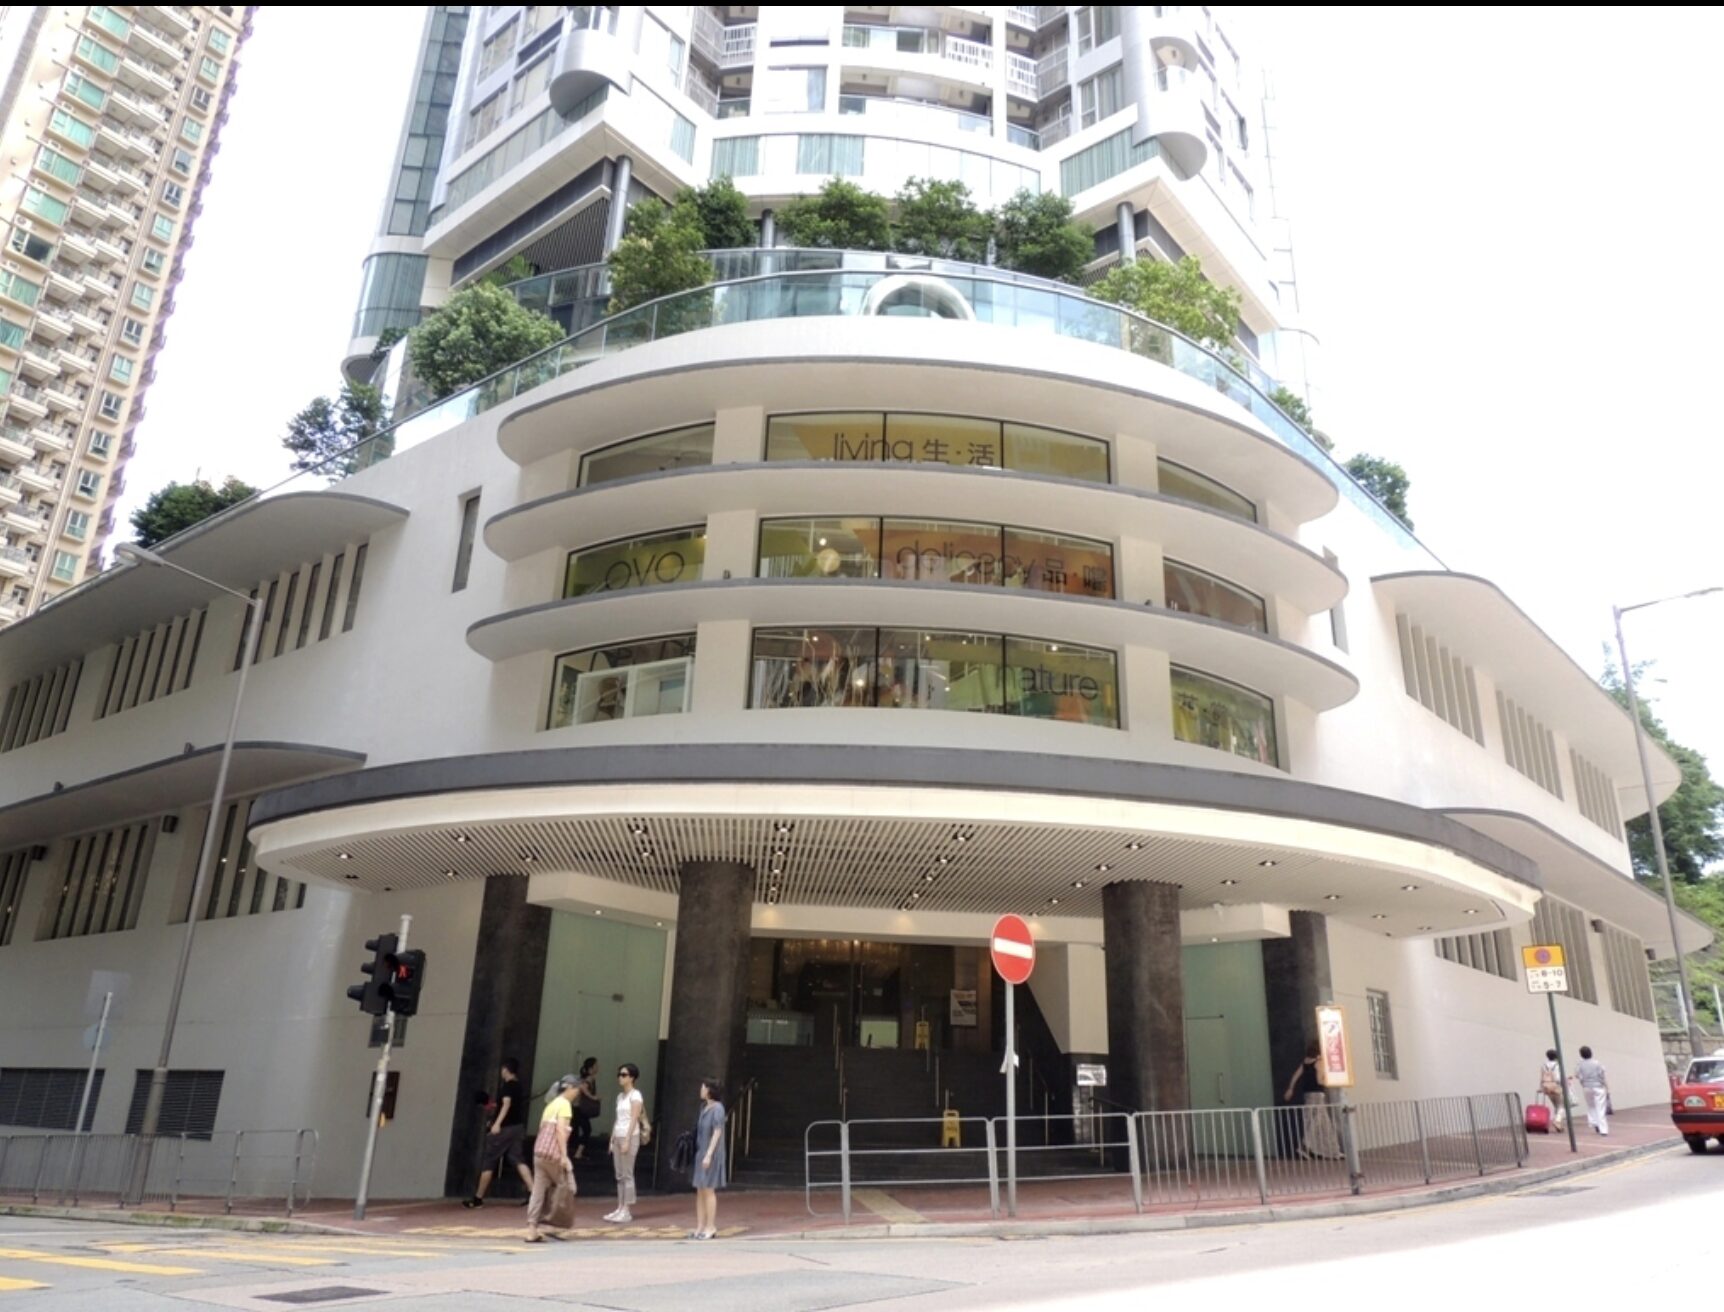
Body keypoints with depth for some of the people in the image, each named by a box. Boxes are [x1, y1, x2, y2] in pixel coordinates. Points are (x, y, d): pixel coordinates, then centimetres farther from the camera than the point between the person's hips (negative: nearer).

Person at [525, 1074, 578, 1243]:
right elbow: (560, 1129, -16)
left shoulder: (551, 1104, 20)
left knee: (539, 1190, 8)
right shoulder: (564, 1104, -6)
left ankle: (532, 1230, 6)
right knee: (566, 1187, 6)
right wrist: (564, 1155, -17)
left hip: (539, 1151, 8)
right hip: (553, 1153, -8)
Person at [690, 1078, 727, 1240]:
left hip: (711, 1154, -8)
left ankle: (711, 1227, 2)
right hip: (701, 1153, 8)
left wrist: (708, 1155, -21)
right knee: (700, 1191, 7)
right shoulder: (704, 1107, 11)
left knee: (708, 1190, -4)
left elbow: (717, 1133, -17)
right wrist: (700, 1154, 14)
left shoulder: (717, 1108, -13)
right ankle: (700, 1227, 11)